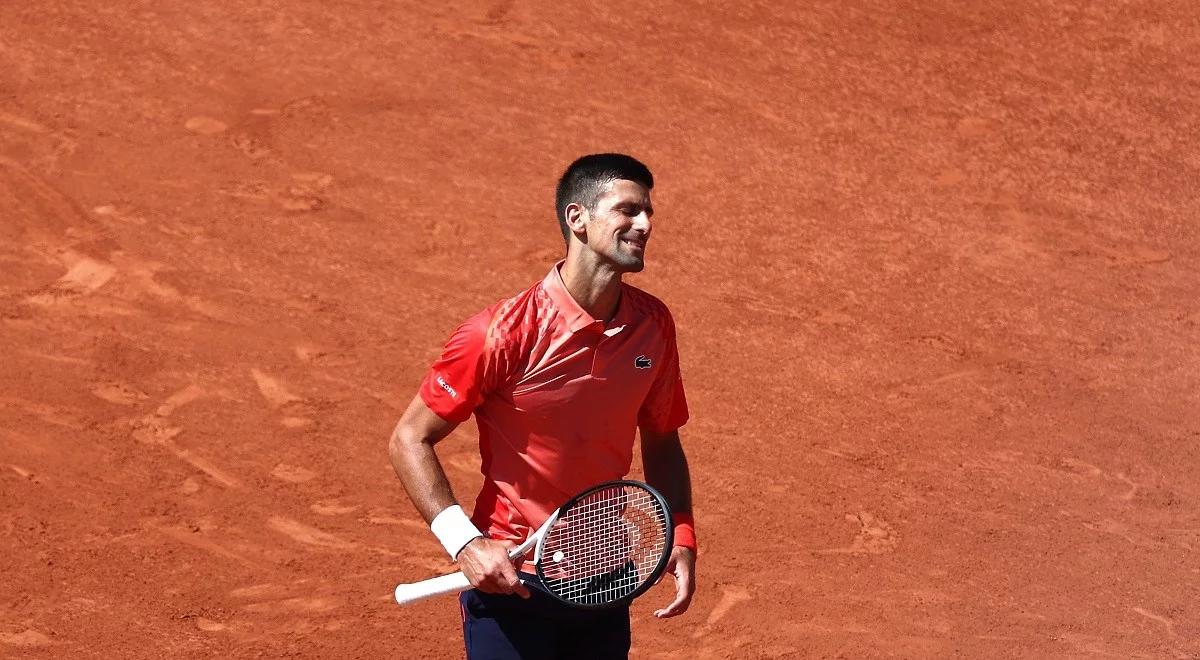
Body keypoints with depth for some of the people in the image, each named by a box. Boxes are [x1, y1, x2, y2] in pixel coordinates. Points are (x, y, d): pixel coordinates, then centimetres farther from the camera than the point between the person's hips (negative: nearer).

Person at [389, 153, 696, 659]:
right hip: (511, 579, -5)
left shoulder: (653, 324, -2)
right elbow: (409, 440, -12)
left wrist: (680, 540, -1)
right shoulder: (505, 332, -18)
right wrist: (464, 542, -21)